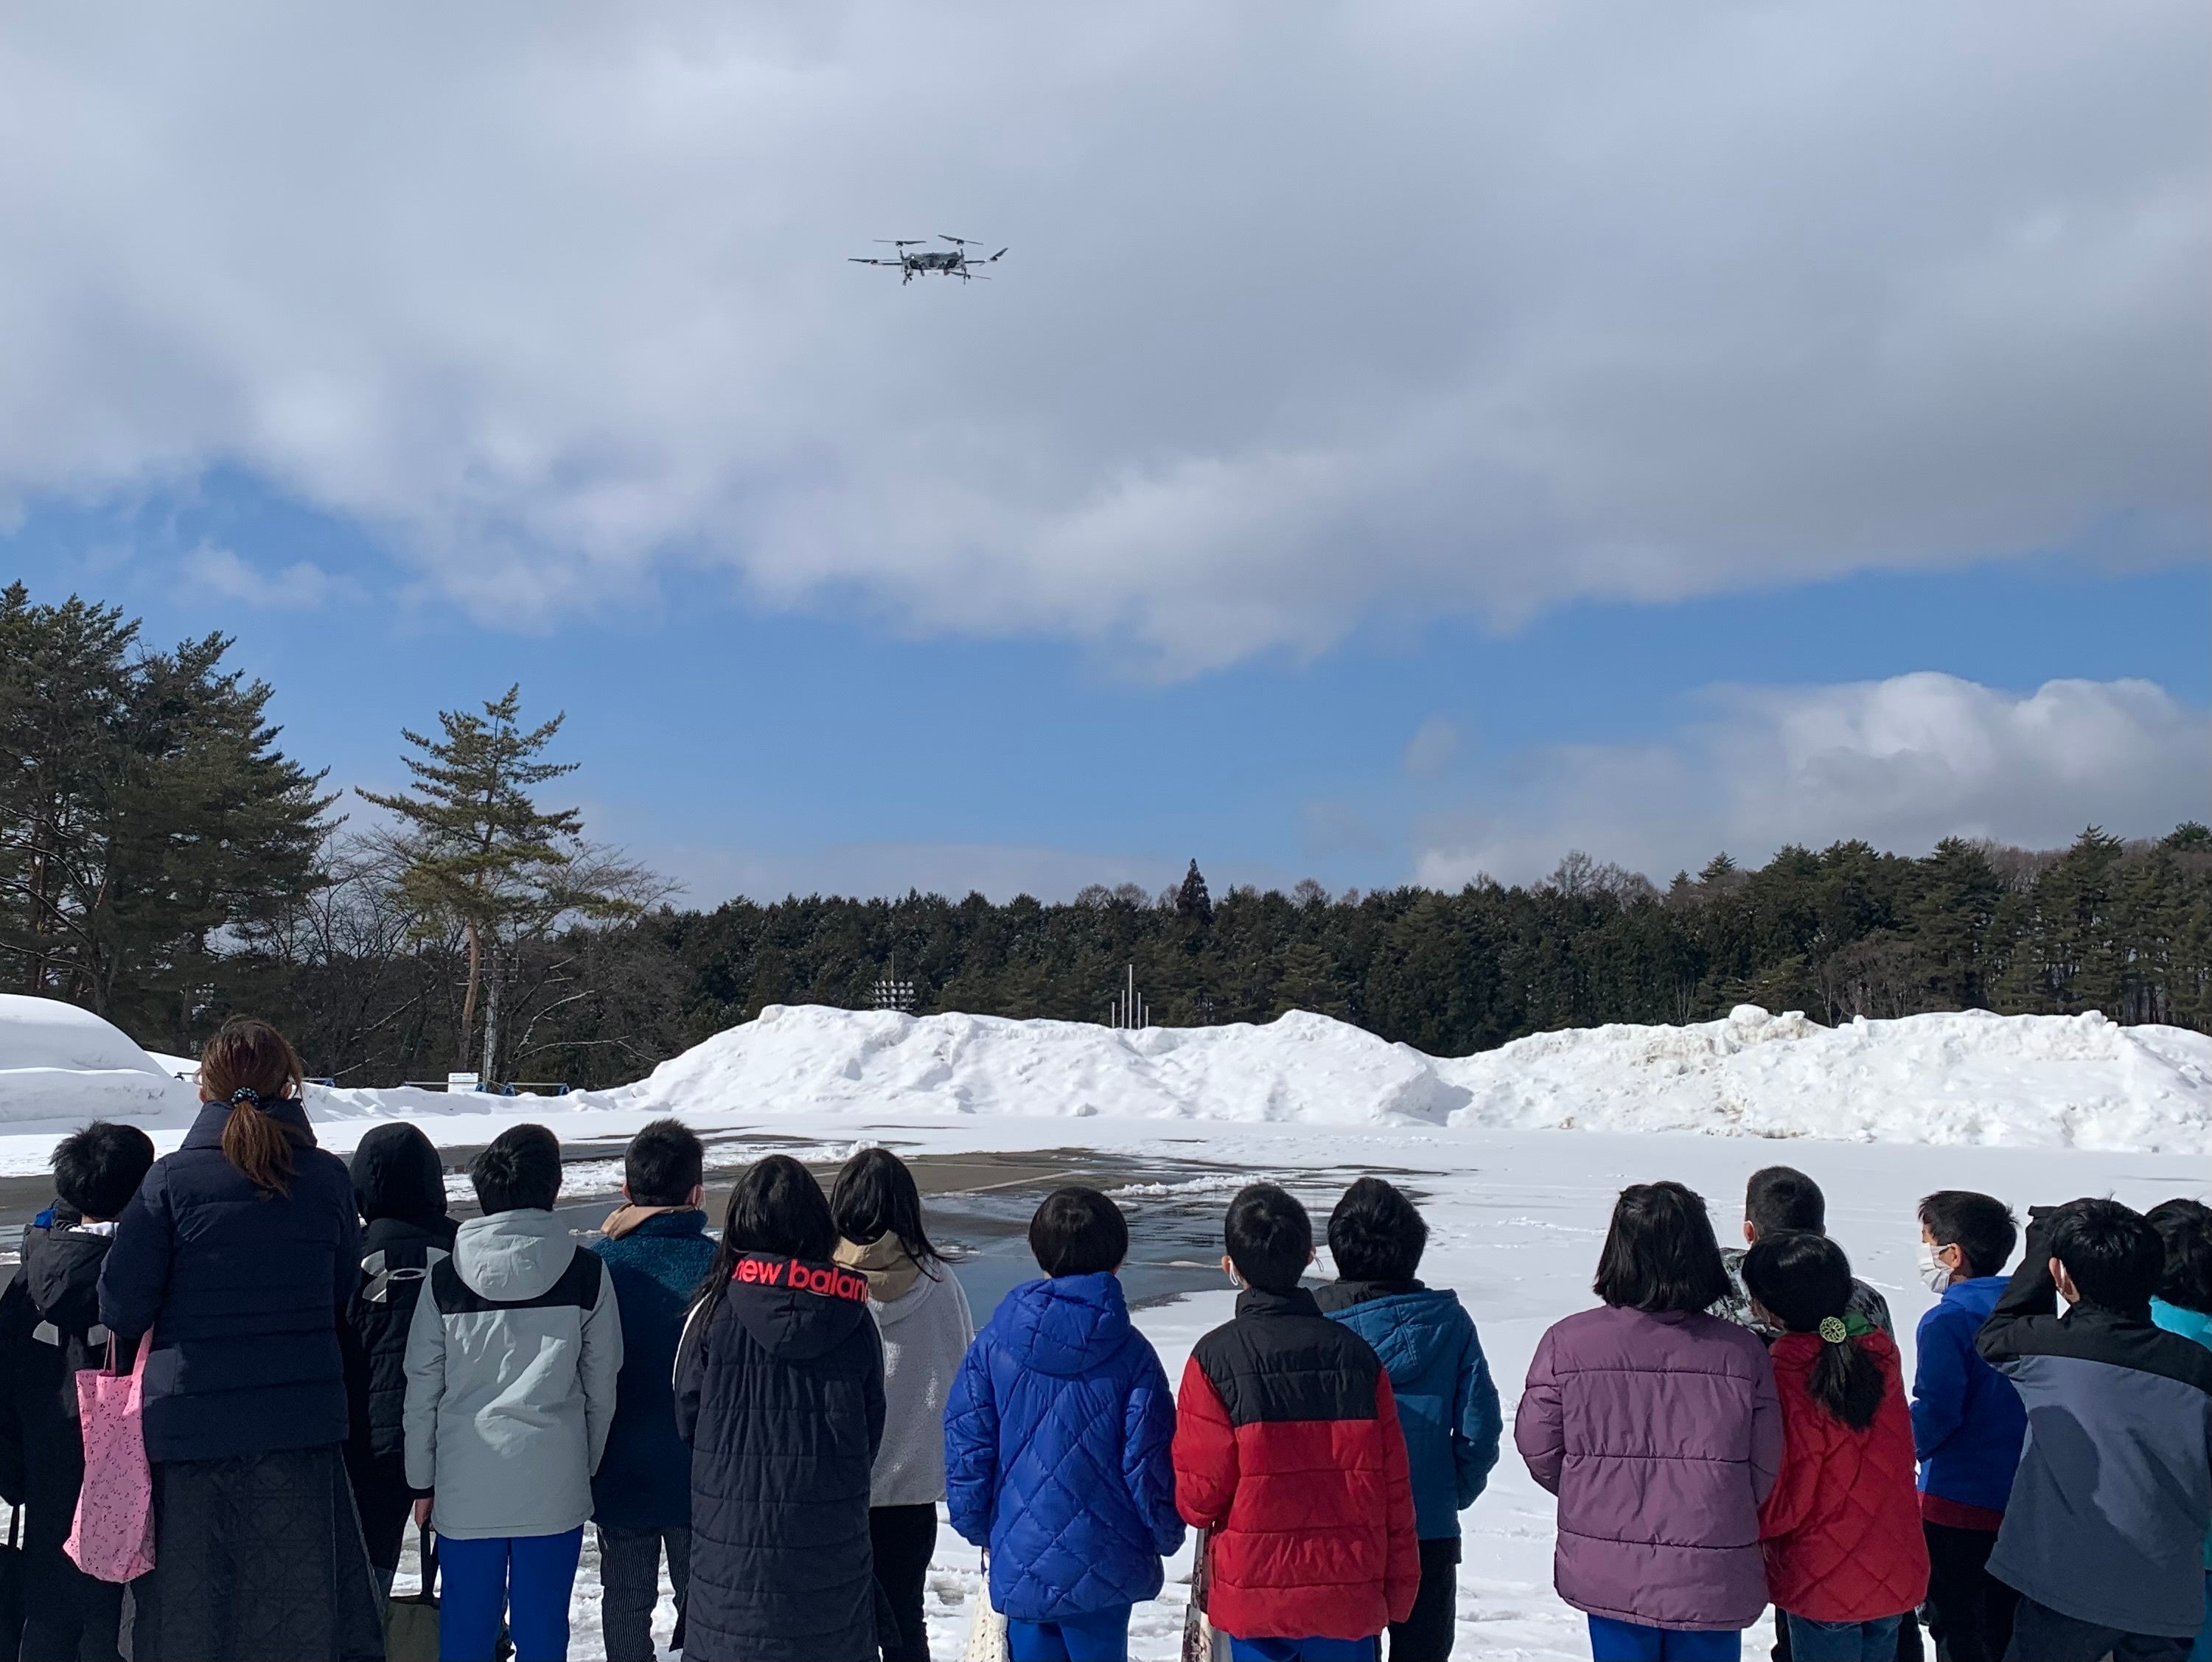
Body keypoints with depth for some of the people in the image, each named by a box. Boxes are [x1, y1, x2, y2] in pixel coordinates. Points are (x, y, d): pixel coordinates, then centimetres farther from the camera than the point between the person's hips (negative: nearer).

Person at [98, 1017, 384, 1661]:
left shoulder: (171, 1179, -9)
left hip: (191, 1421, -2)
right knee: (302, 1606, 12)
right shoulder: (328, 1178, -2)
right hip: (301, 1421, 2)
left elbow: (122, 1306, -7)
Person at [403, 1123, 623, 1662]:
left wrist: (423, 1481, 13)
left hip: (466, 1483, 1)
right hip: (554, 1483, -1)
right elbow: (602, 1388, 2)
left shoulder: (446, 1279, -3)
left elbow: (423, 1391, 2)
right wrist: (587, 1466, 16)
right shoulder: (586, 1274, -4)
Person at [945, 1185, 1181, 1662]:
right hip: (1106, 1565, -1)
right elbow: (1149, 1465, -5)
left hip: (1020, 1564, 1)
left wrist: (980, 1529, 15)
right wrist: (1166, 1537, 12)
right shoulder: (1132, 1353, -8)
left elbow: (966, 1453, -2)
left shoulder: (993, 1343, -5)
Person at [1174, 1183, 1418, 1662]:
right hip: (1349, 1593, 2)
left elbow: (1199, 1495, -9)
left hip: (1253, 1592, -2)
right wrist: (1399, 1588, 11)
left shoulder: (1214, 1358, -11)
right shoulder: (1357, 1354, -2)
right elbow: (1393, 1486, 1)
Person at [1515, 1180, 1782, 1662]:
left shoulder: (1568, 1343, -11)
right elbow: (1764, 1469, -3)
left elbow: (1537, 1447, -3)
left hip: (1607, 1573, 0)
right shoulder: (1743, 1352, -9)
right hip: (1713, 1577, 0)